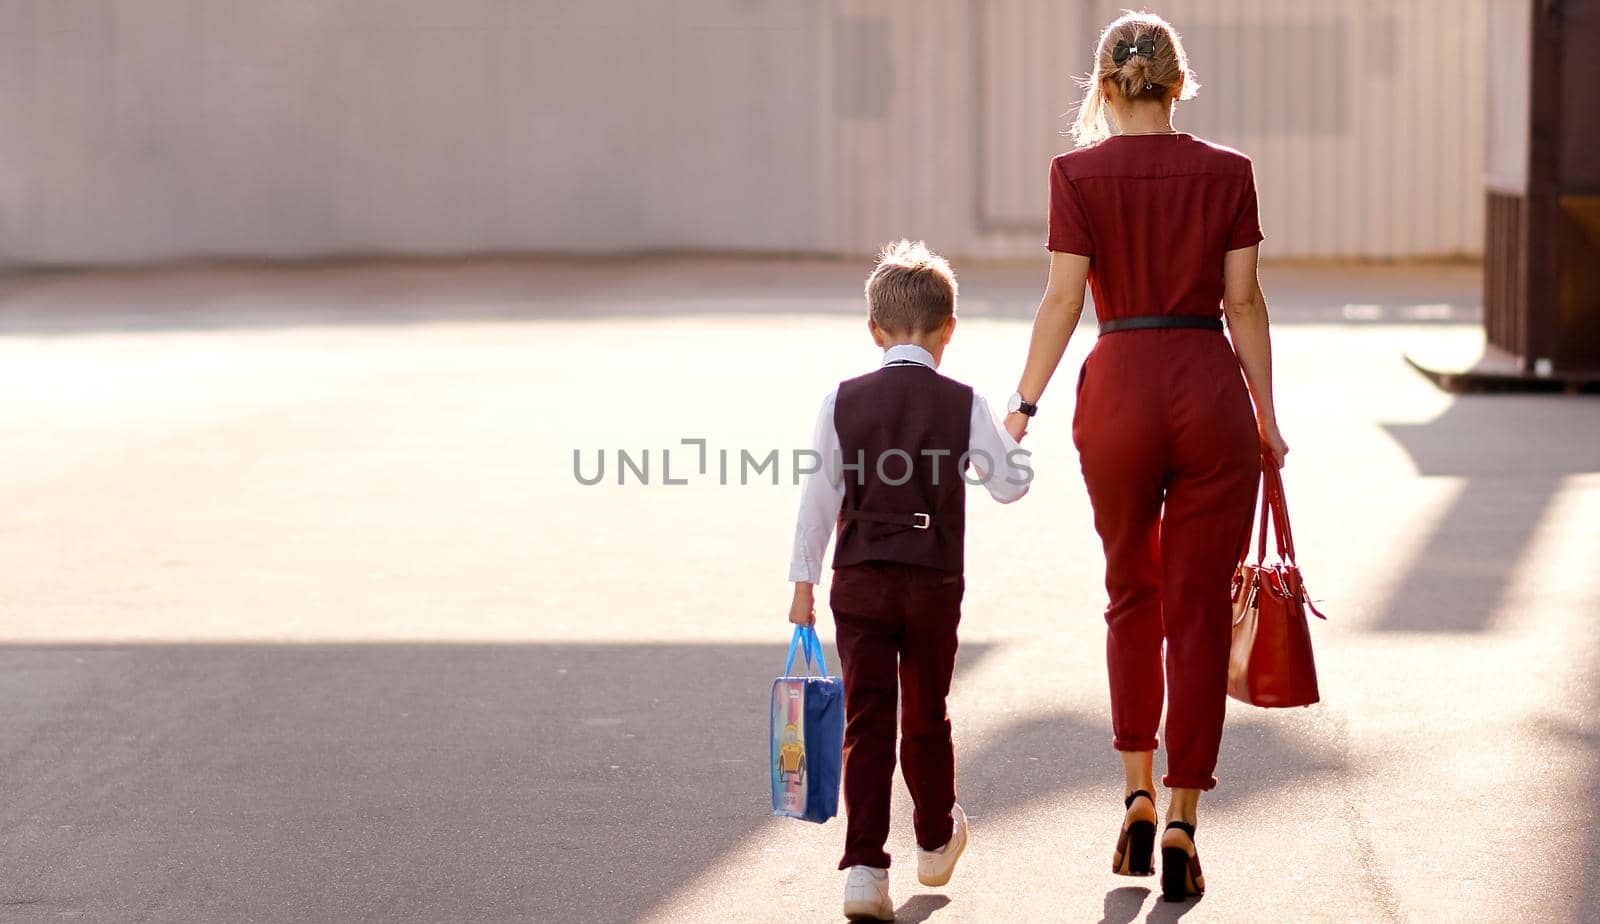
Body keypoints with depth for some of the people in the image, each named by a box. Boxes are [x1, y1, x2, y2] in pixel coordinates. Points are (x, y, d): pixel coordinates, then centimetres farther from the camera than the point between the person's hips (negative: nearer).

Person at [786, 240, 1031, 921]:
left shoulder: (843, 401, -2)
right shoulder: (963, 404, -5)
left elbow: (820, 498, -1)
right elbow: (1010, 484, 0)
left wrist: (804, 580, 6)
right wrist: (1013, 434, 19)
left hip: (860, 580, 0)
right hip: (934, 582, 0)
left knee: (867, 719, -1)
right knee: (927, 715, 17)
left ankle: (865, 869, -10)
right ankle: (936, 842, 37)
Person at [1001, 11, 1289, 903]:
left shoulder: (1079, 173, -1)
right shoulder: (1227, 171, 3)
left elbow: (1063, 301, -5)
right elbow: (1244, 302, 3)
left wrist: (1024, 406, 2)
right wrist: (1267, 417, 9)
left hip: (1121, 387, 0)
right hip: (1213, 390, 0)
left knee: (1133, 596, 19)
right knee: (1199, 610, 5)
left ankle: (1139, 795, 11)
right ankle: (1182, 829, 2)